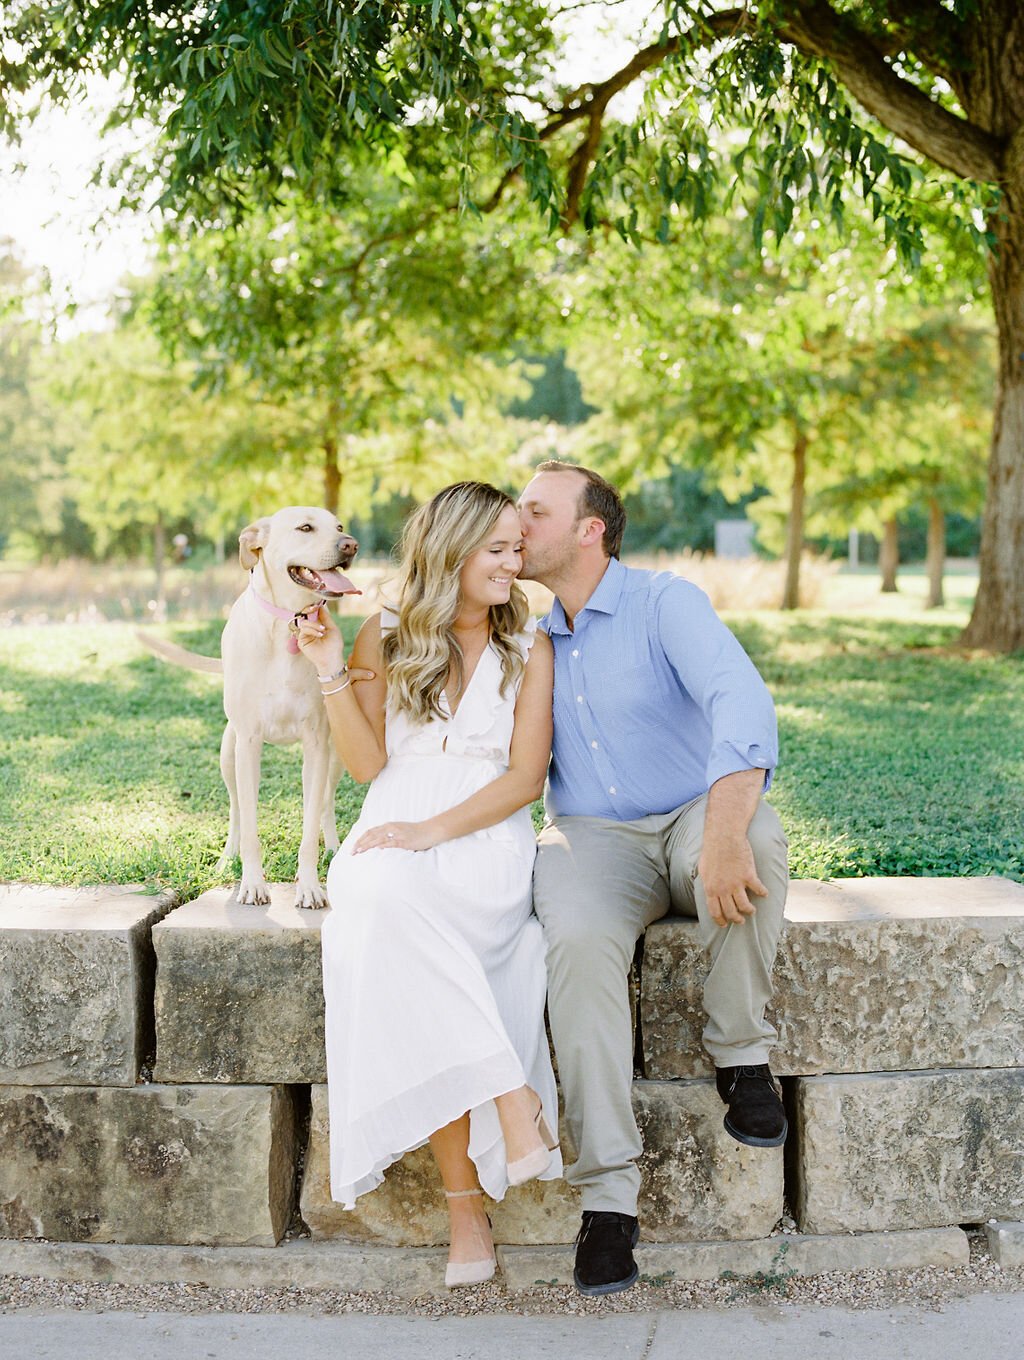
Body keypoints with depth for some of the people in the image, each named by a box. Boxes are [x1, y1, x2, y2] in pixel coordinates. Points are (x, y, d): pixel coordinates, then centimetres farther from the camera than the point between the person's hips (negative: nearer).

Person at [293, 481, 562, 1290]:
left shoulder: (529, 648, 10)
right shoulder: (385, 638, 13)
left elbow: (525, 776, 2)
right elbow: (369, 764, 8)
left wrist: (434, 829, -12)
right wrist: (333, 676, -5)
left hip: (486, 841, -1)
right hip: (392, 843, 2)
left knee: (398, 914, -35)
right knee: (385, 901, -36)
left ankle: (466, 1195, -33)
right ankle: (511, 1103, -37)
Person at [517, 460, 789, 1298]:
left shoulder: (665, 602, -7)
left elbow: (742, 702, -26)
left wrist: (725, 835, -40)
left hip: (692, 819, -3)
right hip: (593, 839, 3)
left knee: (756, 838, -39)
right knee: (579, 942, -32)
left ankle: (741, 1055, -16)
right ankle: (608, 1192, -29)